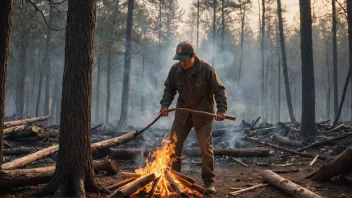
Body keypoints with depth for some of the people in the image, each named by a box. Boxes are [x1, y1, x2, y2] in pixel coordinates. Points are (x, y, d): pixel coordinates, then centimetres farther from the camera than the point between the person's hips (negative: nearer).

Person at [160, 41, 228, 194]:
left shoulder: (206, 69, -18)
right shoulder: (175, 69, -8)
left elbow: (219, 90, -14)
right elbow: (169, 89, 4)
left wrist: (221, 109, -26)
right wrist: (165, 104, -11)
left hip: (203, 114, -3)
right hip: (182, 113, 4)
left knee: (206, 148, -4)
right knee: (174, 145, 4)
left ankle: (209, 182, 9)